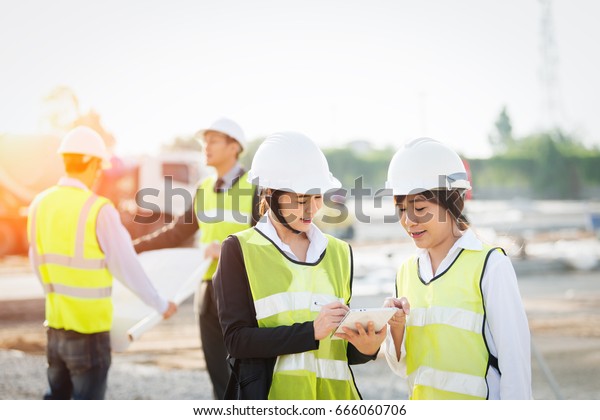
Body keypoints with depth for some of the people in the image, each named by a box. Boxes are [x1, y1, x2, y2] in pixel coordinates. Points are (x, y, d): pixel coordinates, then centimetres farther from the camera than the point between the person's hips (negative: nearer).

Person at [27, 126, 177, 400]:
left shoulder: (40, 205, 1)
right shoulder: (98, 210, -16)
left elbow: (37, 264, 10)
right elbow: (127, 267, -11)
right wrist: (161, 305, 3)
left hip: (55, 324, 6)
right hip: (89, 328, -6)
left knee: (57, 399, 20)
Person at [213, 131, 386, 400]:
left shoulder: (339, 252, 13)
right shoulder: (240, 250, 0)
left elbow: (342, 344, 15)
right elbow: (236, 339, -9)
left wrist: (365, 348, -6)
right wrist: (311, 331, -16)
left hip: (332, 392, 4)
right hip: (270, 393, -4)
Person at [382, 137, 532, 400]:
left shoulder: (490, 265, -11)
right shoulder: (407, 271, 6)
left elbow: (515, 361, -10)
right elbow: (403, 367, 9)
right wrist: (396, 328, -7)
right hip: (422, 402, 5)